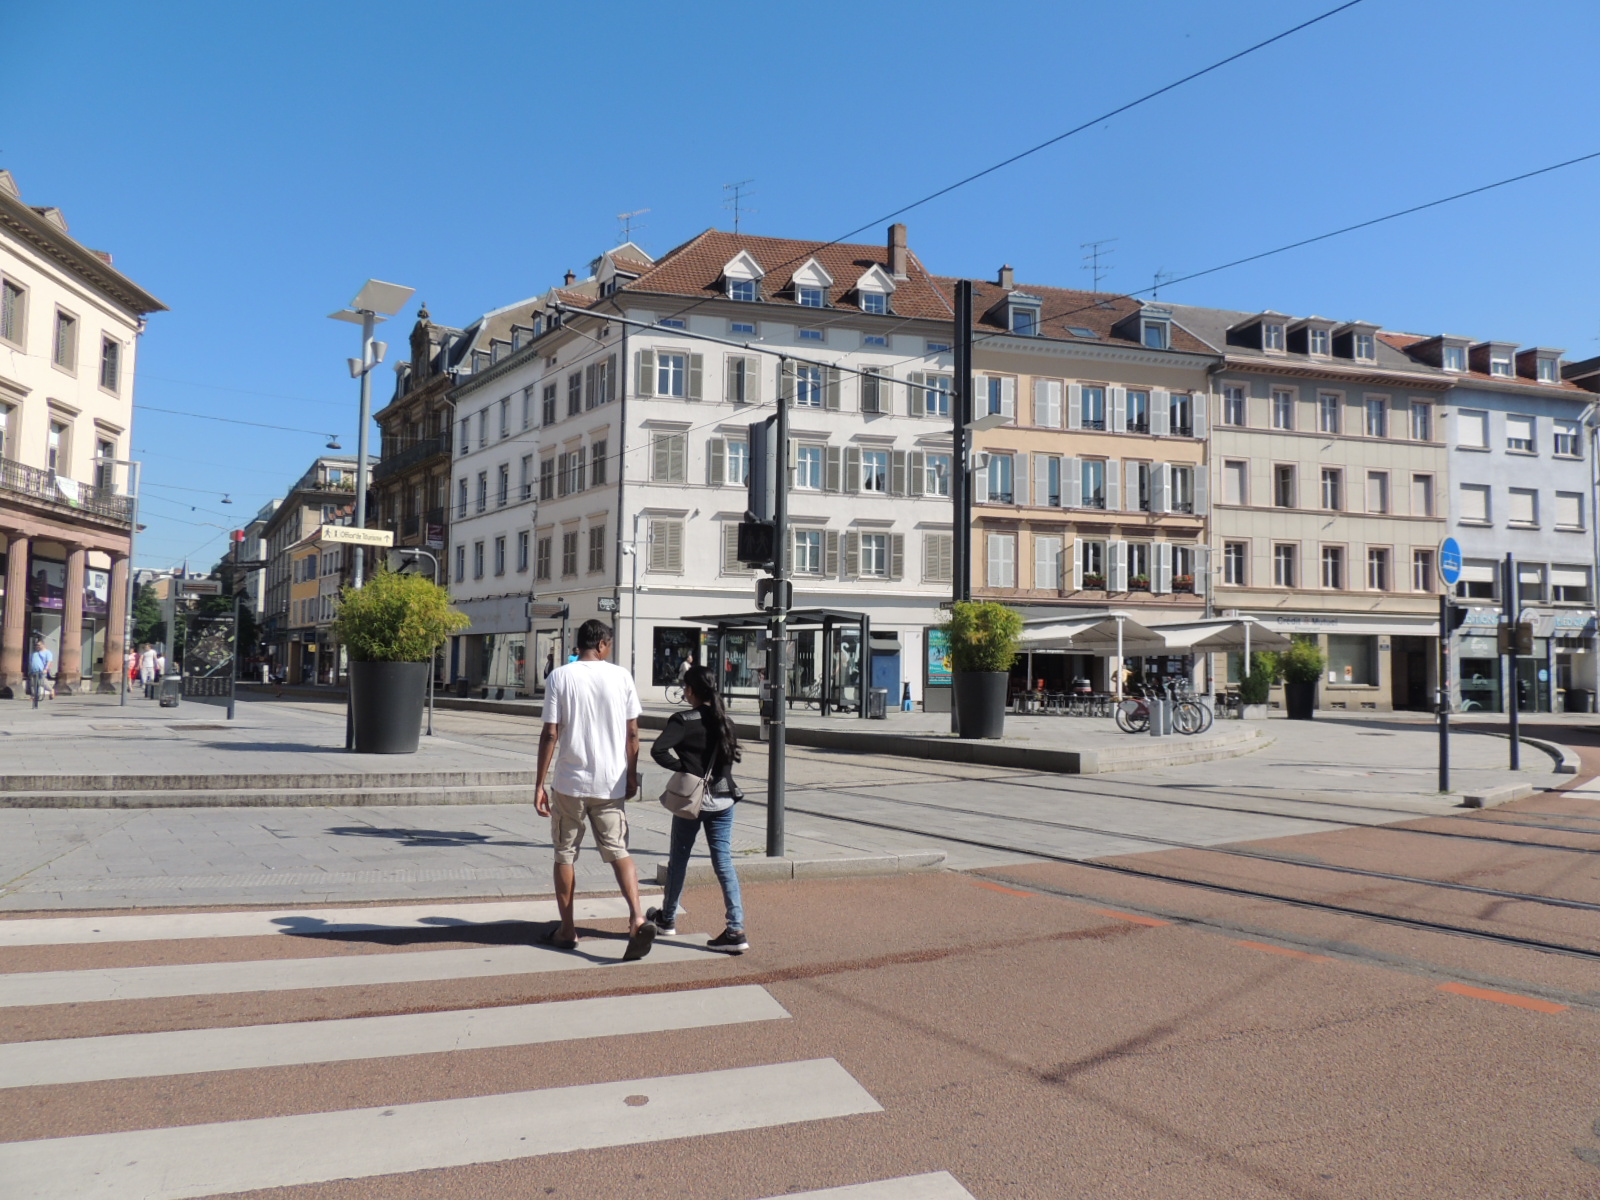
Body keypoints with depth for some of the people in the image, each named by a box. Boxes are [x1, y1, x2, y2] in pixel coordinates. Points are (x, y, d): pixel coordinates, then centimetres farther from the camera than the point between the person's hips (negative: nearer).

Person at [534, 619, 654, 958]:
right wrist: (631, 776, 13)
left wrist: (540, 784, -3)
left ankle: (567, 930, 20)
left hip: (570, 782, -1)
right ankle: (637, 918, -12)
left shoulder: (559, 677, -5)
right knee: (618, 851, 7)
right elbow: (632, 732, 1)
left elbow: (550, 734, -8)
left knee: (565, 854, 13)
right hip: (611, 783, 1)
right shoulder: (621, 676, 0)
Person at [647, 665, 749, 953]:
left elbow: (659, 749, -25)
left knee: (678, 859, 14)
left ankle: (667, 919, 32)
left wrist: (682, 768, -13)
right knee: (724, 862, 4)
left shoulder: (684, 721, -13)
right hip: (723, 799, 5)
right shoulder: (724, 721, 6)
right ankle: (736, 930, -4)